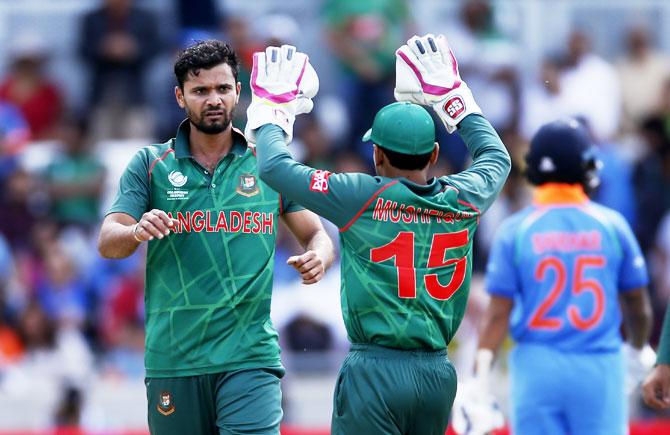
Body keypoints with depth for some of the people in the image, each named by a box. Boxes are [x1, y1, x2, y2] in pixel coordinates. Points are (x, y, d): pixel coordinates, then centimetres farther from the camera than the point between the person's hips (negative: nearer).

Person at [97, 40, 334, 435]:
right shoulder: (151, 165, 6)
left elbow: (317, 234, 11)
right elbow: (108, 242, -2)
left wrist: (318, 257, -14)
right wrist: (137, 232, -26)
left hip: (249, 356, -1)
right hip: (173, 358, 1)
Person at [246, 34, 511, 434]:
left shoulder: (363, 199, -9)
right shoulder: (462, 202, 3)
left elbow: (274, 166, -4)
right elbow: (497, 157, 27)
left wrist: (272, 109, 13)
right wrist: (452, 96, 35)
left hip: (376, 370, -5)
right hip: (438, 373, 5)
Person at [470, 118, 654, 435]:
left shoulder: (514, 230, -3)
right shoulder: (611, 225, -1)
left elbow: (498, 313, -7)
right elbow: (637, 305, 9)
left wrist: (480, 377, -4)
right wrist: (637, 350, 28)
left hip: (536, 365, 0)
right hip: (599, 367, 0)